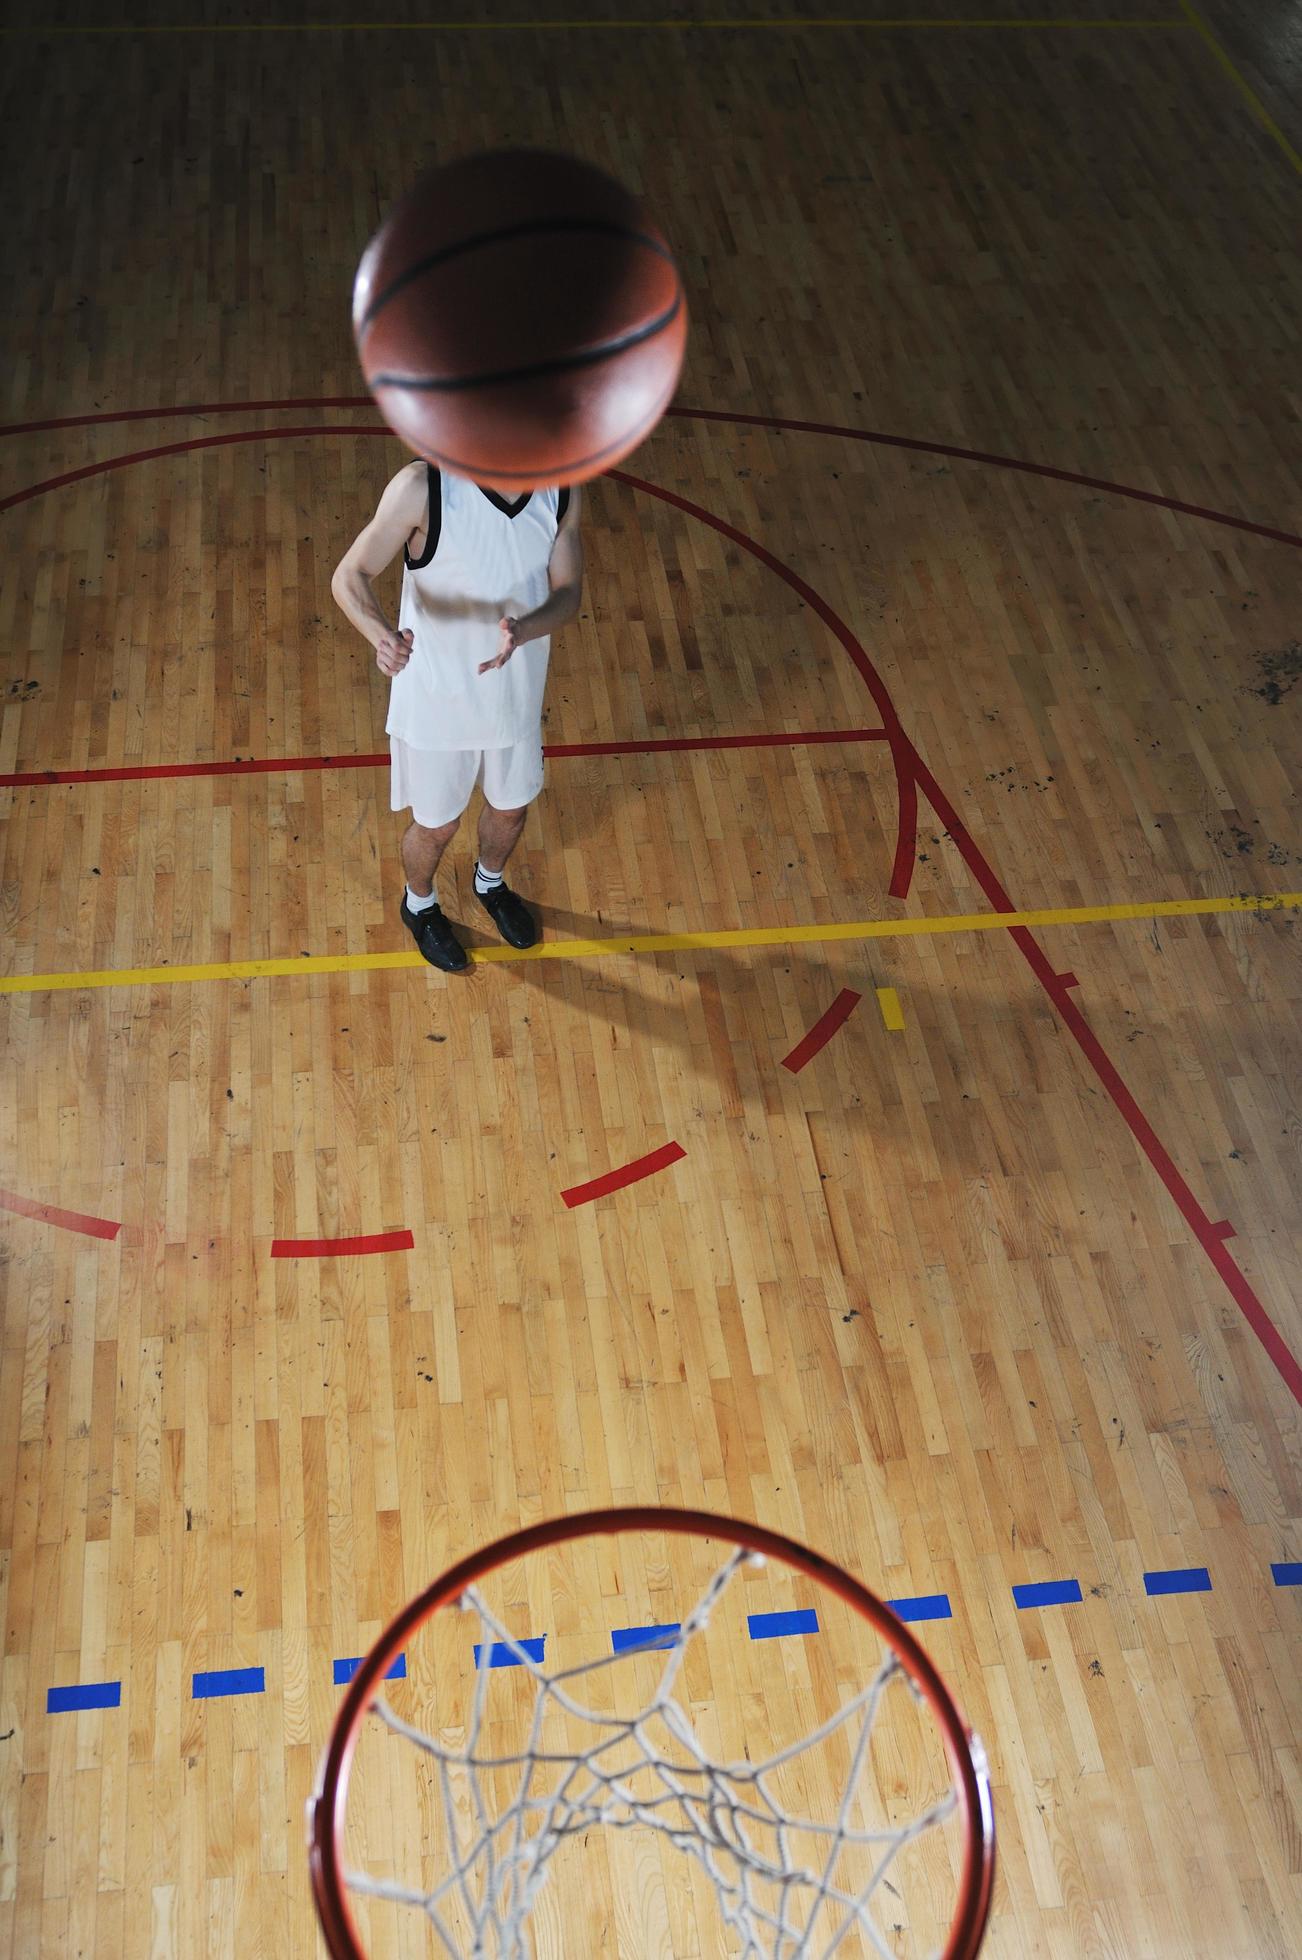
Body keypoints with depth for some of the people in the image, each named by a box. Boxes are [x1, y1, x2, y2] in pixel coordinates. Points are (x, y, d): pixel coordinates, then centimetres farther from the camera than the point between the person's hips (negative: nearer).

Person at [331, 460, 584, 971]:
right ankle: (419, 905, 53)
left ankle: (490, 884, 62)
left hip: (517, 693, 4)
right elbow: (350, 575, -22)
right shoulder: (422, 488, -28)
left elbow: (568, 591, -9)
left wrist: (522, 631, -32)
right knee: (436, 825, 18)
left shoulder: (562, 490, -15)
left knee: (511, 807, 27)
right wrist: (382, 633, -45)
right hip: (437, 698, -4)